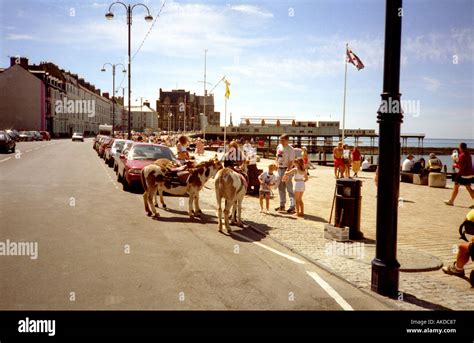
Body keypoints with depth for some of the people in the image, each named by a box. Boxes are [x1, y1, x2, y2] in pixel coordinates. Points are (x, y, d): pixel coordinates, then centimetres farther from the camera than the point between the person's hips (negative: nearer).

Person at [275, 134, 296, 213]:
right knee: (281, 188, 14)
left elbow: (291, 162, -18)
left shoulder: (290, 149, -15)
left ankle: (292, 207, -2)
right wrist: (276, 165, 8)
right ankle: (282, 205, 24)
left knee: (289, 188, -5)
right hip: (280, 169, 7)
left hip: (287, 169, -7)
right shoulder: (279, 146, 6)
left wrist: (287, 171, -24)